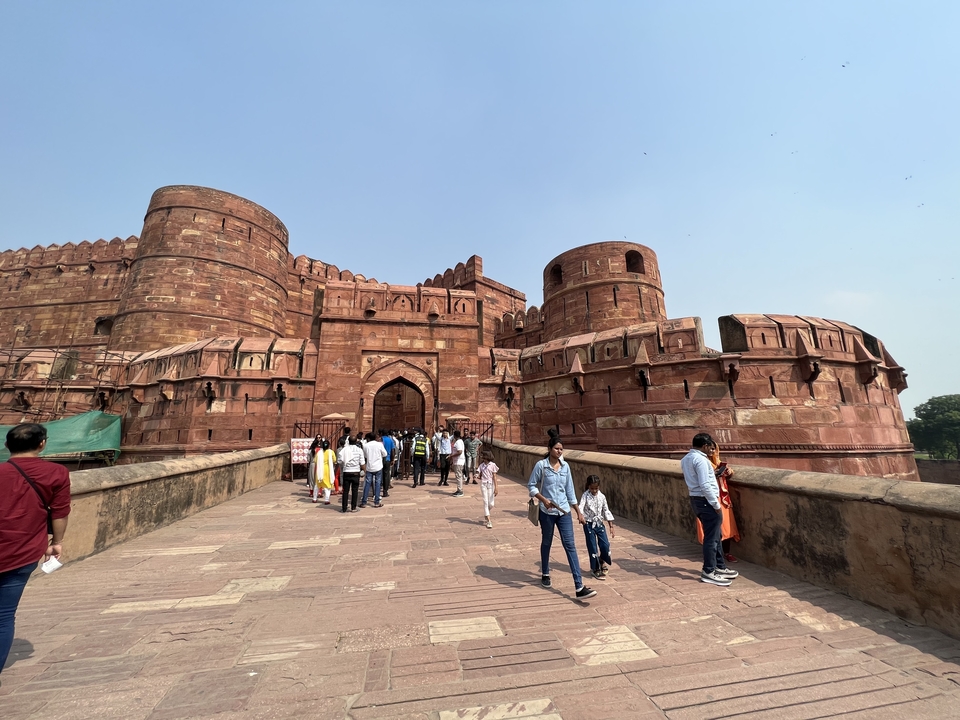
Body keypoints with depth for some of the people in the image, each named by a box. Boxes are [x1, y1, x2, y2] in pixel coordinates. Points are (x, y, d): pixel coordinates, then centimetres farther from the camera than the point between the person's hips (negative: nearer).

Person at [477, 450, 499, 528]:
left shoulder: (492, 465, -3)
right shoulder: (481, 465, 5)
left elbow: (494, 477, -3)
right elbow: (480, 476, 8)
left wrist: (496, 488, -6)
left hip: (490, 484, -1)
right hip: (483, 484, 1)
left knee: (491, 504, 2)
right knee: (485, 502, -3)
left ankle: (486, 514, 33)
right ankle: (488, 521, 2)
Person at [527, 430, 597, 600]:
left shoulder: (565, 466, 1)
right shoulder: (541, 465, -11)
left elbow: (570, 490, 8)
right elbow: (531, 485, -5)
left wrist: (578, 512, 9)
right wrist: (543, 499, -19)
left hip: (564, 511, 3)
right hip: (547, 512, -3)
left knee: (570, 546, -1)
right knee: (546, 543, 15)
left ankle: (579, 588, 1)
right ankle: (545, 574, 39)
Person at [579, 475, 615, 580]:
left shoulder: (602, 496, -1)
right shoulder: (586, 495, -13)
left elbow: (606, 510, 5)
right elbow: (581, 506, -28)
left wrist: (611, 526, 4)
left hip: (599, 523, 4)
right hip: (589, 524, -4)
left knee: (605, 545, 2)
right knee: (592, 547, 2)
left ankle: (602, 561, 31)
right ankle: (595, 569, 19)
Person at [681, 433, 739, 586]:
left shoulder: (685, 459, 11)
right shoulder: (700, 459, -19)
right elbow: (705, 485, -24)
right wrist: (716, 504, -17)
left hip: (696, 499, 9)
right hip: (706, 501, -9)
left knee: (714, 535, 21)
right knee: (711, 537, 1)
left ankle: (720, 567, 32)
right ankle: (708, 572, 10)